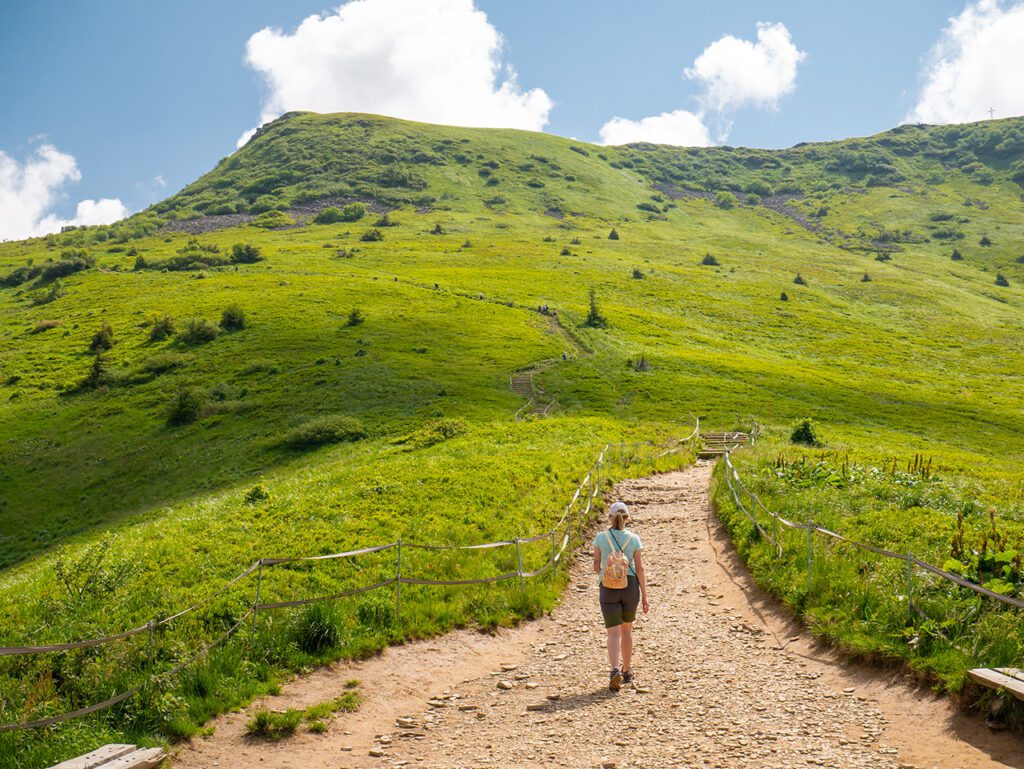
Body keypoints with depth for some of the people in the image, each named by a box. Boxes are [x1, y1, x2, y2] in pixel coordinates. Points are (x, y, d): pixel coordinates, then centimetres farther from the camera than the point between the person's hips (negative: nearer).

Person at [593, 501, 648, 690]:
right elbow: (640, 568, -4)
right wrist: (644, 596, 1)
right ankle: (627, 671, 30)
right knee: (626, 629, 20)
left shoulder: (601, 537, -4)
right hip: (630, 586, 1)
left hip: (608, 589, -1)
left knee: (613, 633, -2)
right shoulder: (634, 538, -3)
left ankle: (614, 669, -26)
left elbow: (596, 566, 1)